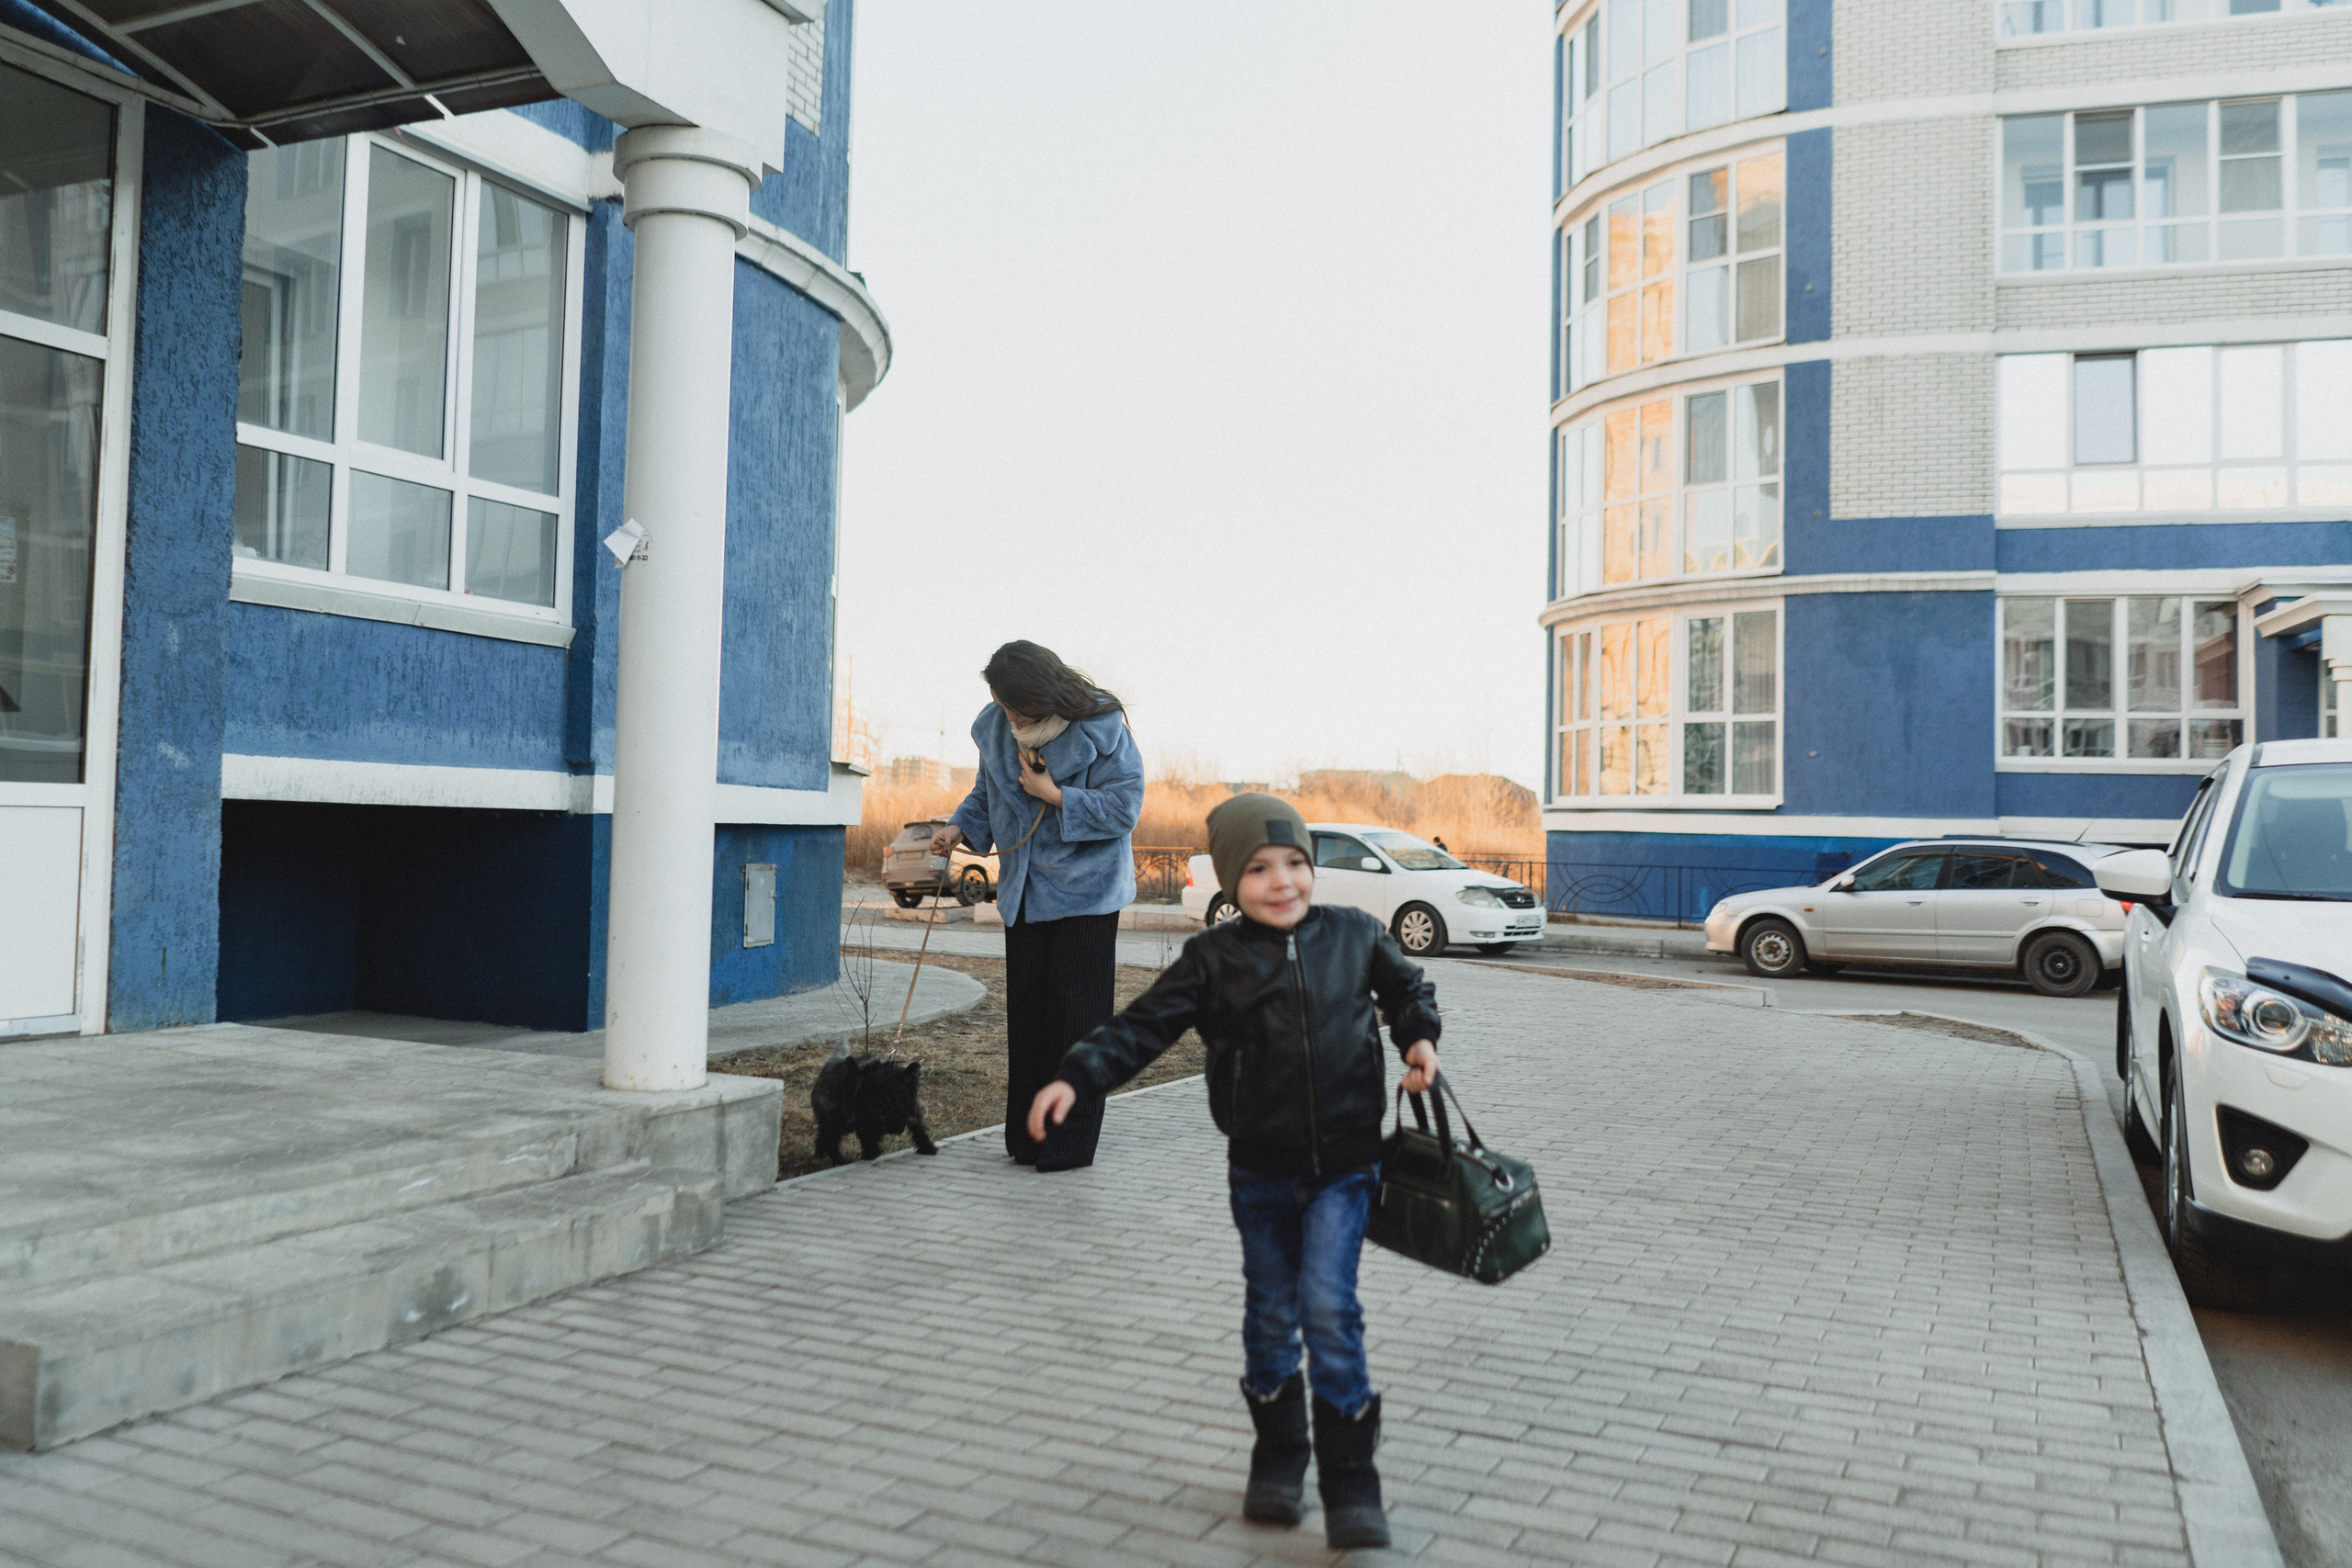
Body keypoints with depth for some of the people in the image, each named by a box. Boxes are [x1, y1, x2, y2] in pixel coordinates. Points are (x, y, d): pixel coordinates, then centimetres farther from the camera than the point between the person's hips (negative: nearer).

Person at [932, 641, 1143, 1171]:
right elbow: (987, 792, 15)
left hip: (1084, 891, -6)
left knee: (1077, 1010, -3)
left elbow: (1124, 806, -17)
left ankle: (1071, 1142, 5)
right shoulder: (996, 727, 2)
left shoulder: (1100, 729, -15)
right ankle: (1028, 1134, 20)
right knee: (1026, 1008, 9)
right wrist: (961, 827, -3)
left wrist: (1053, 794, -20)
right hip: (1023, 890, 6)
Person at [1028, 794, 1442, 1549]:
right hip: (1260, 1170, 1)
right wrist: (1076, 1078, -22)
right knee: (1270, 1314, 12)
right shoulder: (1213, 959, -5)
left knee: (1329, 1308, -9)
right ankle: (1278, 1460, 31)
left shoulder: (1353, 935, 0)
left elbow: (1406, 985, 18)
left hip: (1344, 1165, -1)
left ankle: (1350, 1485, 2)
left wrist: (1419, 1037, -1)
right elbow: (1143, 1027, -10)